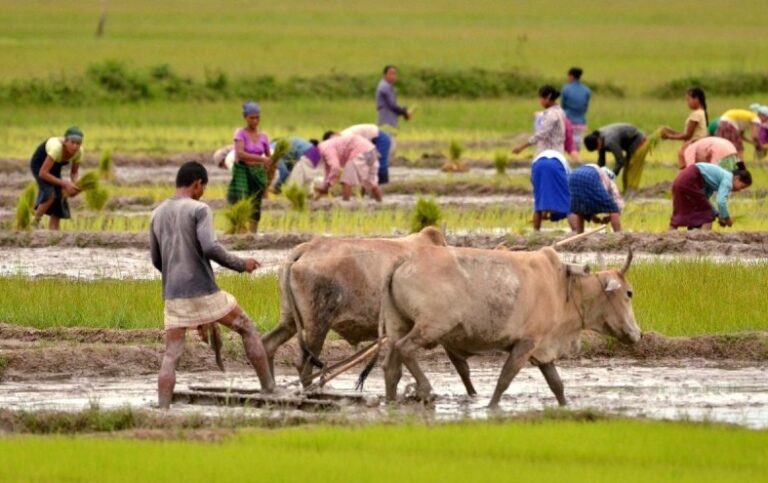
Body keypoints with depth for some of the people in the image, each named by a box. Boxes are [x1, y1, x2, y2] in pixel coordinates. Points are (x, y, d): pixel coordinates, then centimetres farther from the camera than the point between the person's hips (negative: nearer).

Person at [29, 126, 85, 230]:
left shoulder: (79, 151, -22)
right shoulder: (57, 147, -41)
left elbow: (74, 172, -4)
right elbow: (43, 173, -39)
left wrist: (75, 186, -26)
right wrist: (65, 184, -39)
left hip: (55, 167, 7)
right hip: (39, 164, -7)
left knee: (59, 200, 0)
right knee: (50, 194, -27)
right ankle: (35, 223, -10)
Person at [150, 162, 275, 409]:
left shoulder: (157, 215, 12)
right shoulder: (199, 210, -7)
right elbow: (210, 248, -20)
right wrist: (240, 264, -6)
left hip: (173, 296, 4)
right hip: (204, 293, -4)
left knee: (171, 356, 3)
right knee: (247, 328, 13)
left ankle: (163, 411, -11)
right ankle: (268, 387, 14)